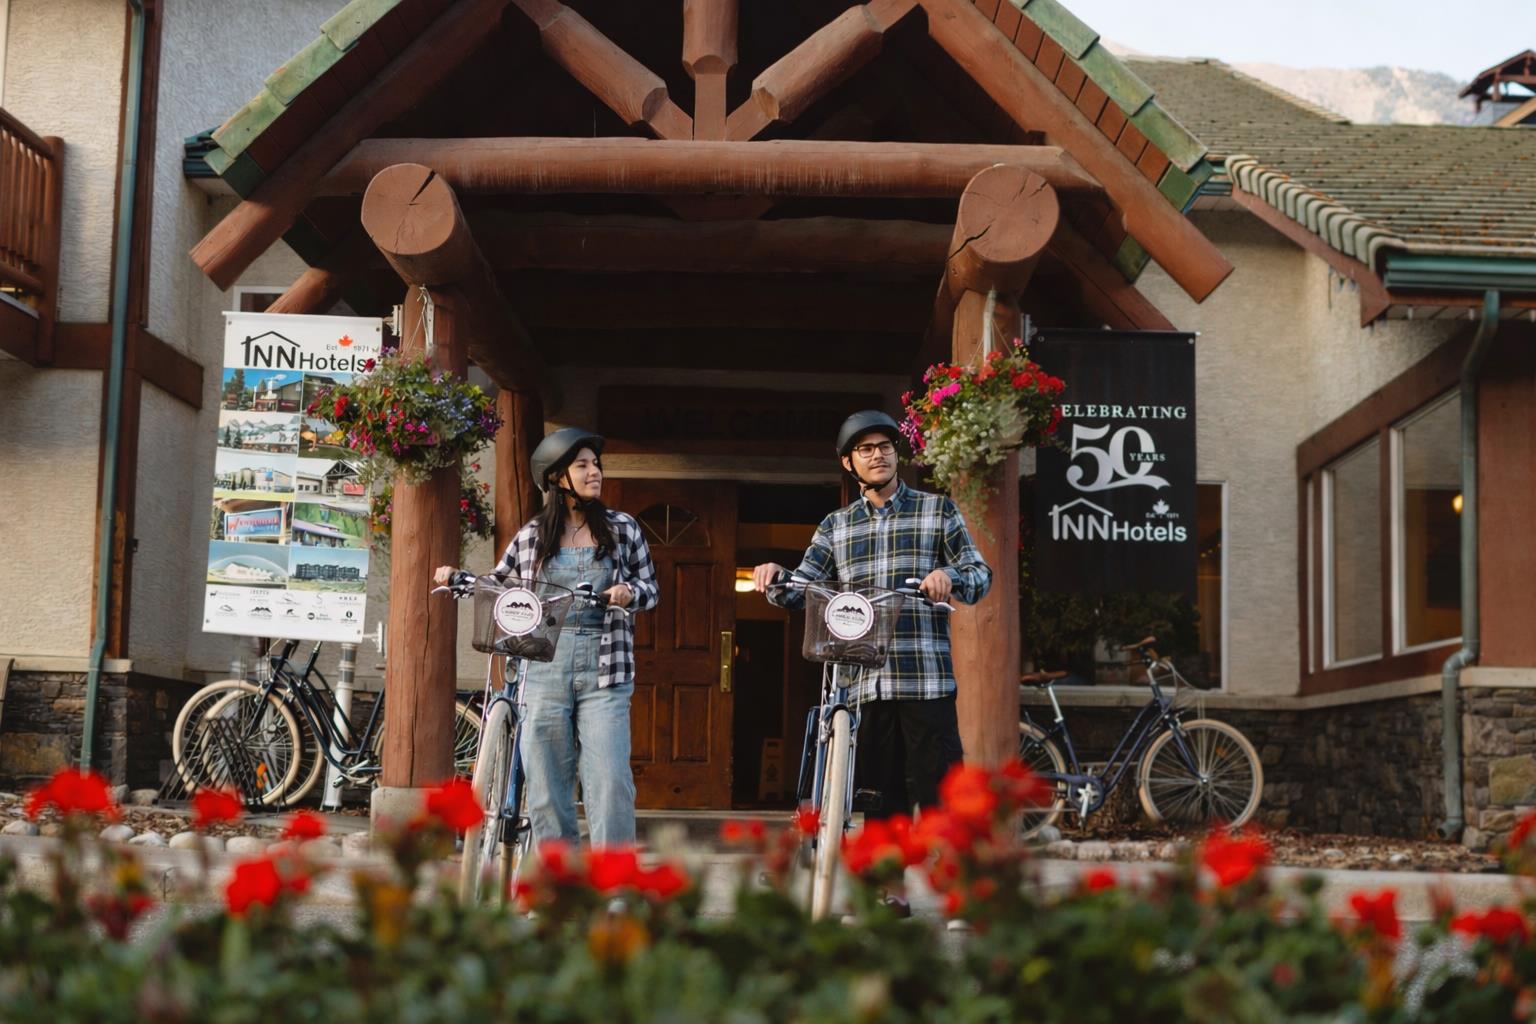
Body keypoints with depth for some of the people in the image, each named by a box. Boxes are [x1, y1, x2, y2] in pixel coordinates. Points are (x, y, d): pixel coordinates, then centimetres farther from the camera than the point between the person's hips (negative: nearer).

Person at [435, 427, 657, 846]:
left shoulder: (622, 529, 8)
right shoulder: (531, 535, 9)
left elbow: (650, 588, 12)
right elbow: (498, 584, 19)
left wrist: (630, 592, -10)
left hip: (604, 672, -1)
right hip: (544, 670, 1)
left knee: (609, 779, -10)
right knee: (547, 782, 2)